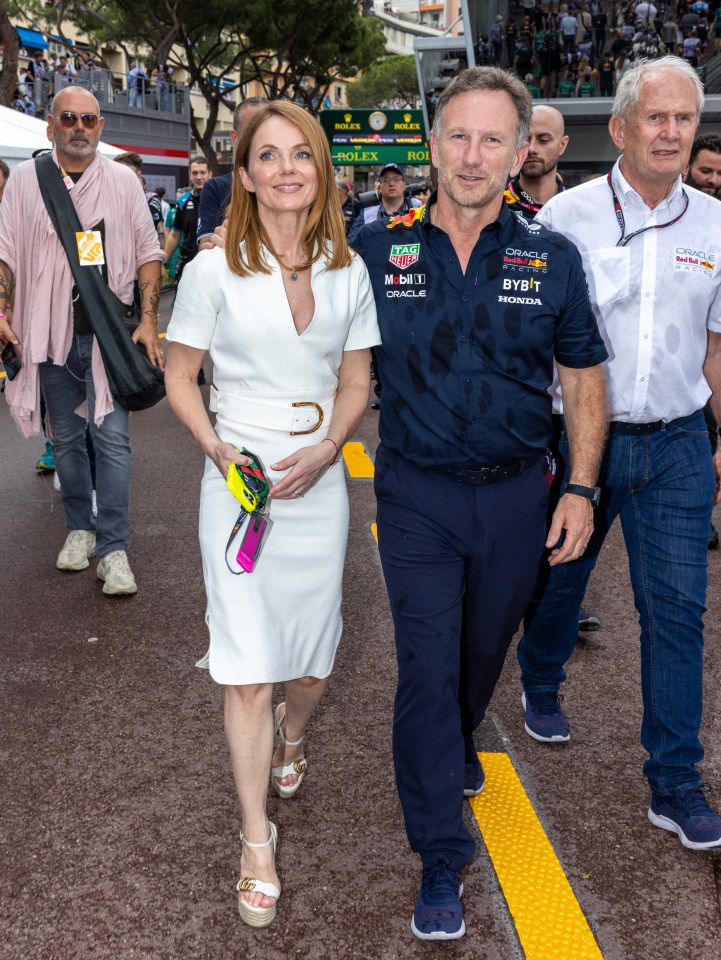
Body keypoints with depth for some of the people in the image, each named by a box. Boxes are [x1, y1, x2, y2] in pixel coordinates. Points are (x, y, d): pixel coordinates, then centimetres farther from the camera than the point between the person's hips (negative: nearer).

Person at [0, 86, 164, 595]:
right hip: (50, 333, 2)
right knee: (66, 438, 11)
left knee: (112, 435, -8)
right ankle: (80, 528, 26)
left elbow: (148, 252, 5)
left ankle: (113, 547, -4)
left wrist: (148, 319, -5)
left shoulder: (123, 181, 5)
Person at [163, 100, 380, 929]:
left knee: (312, 662, 13)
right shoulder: (213, 271, -6)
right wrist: (216, 447, -15)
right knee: (248, 668, -2)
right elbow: (179, 376, 1)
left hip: (318, 485, 3)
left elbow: (355, 384, 8)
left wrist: (325, 451, -9)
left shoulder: (347, 274, 3)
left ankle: (289, 738, 50)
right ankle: (257, 842, 14)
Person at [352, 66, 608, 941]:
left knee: (487, 645, 20)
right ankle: (441, 858, 11)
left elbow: (584, 381, 4)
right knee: (428, 664, -2)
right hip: (418, 495, -2)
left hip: (517, 494, 2)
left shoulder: (552, 260, -3)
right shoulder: (377, 250, -5)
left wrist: (580, 489, -2)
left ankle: (457, 744, 52)